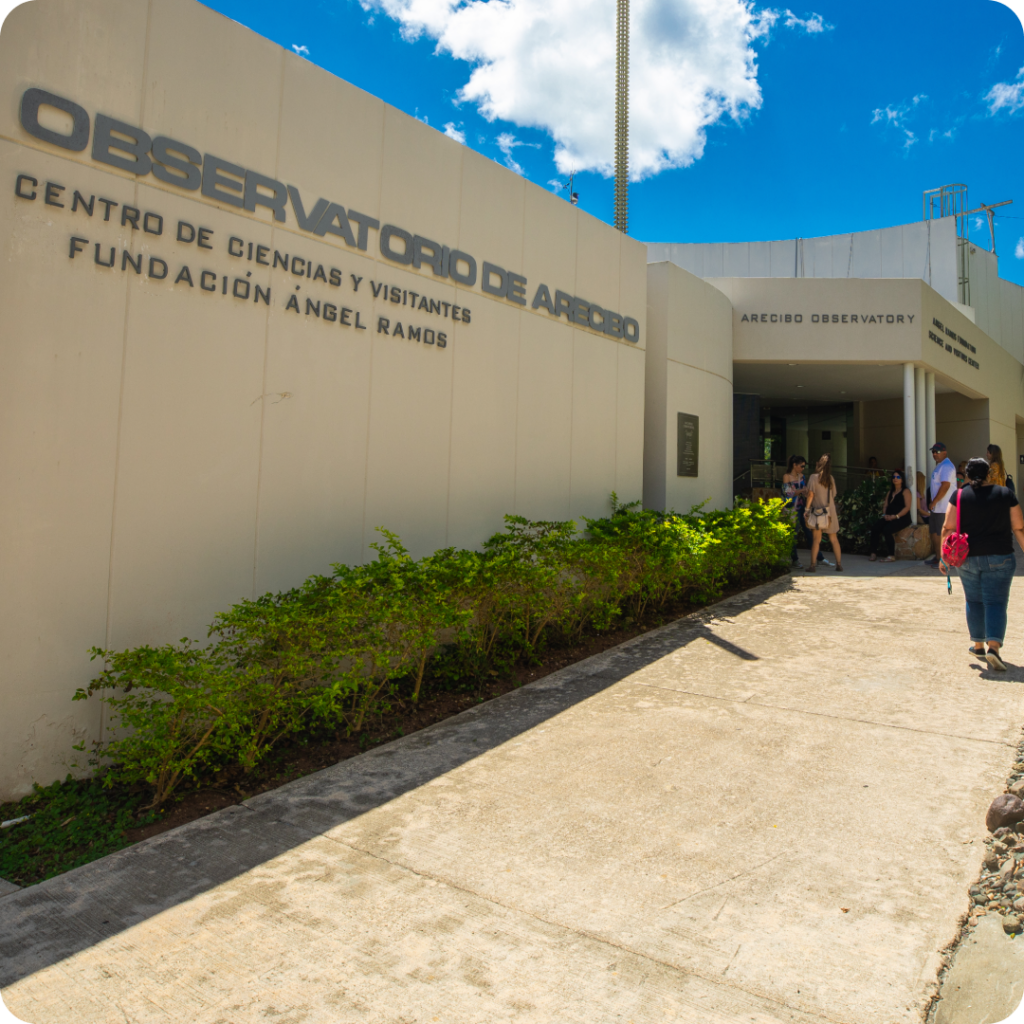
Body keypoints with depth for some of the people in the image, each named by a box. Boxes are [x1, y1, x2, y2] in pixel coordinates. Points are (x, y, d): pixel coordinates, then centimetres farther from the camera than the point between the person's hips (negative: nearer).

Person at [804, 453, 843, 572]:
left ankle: (813, 565, -4)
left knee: (816, 539, -3)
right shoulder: (830, 478, 6)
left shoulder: (814, 477, -7)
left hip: (818, 511, -3)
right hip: (830, 511, 3)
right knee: (834, 539, 10)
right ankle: (839, 564, 14)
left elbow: (811, 494, -9)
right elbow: (833, 495, 10)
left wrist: (807, 509, -5)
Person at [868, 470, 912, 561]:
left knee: (887, 529, -33)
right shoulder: (890, 493, 25)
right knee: (875, 527, -22)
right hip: (889, 517, 6)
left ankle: (891, 555, -25)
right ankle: (873, 553, -24)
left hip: (902, 518, -6)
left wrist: (895, 516, -18)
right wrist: (884, 515, -3)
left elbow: (907, 507, -8)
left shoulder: (905, 491, 3)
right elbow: (885, 506, 19)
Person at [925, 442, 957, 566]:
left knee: (942, 534, -6)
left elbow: (945, 486, -22)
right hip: (936, 508, 10)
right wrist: (932, 501, 17)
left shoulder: (946, 466, -14)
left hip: (943, 508, -10)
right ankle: (937, 557, 22)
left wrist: (934, 502, -18)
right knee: (934, 532, 14)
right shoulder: (939, 465, 18)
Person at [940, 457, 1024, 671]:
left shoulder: (959, 496, -2)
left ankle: (978, 645, 22)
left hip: (968, 557, 1)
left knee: (974, 601, 14)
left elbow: (948, 528, -5)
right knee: (995, 603, 0)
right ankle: (994, 646, -15)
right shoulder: (1006, 494, 0)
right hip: (999, 557, -1)